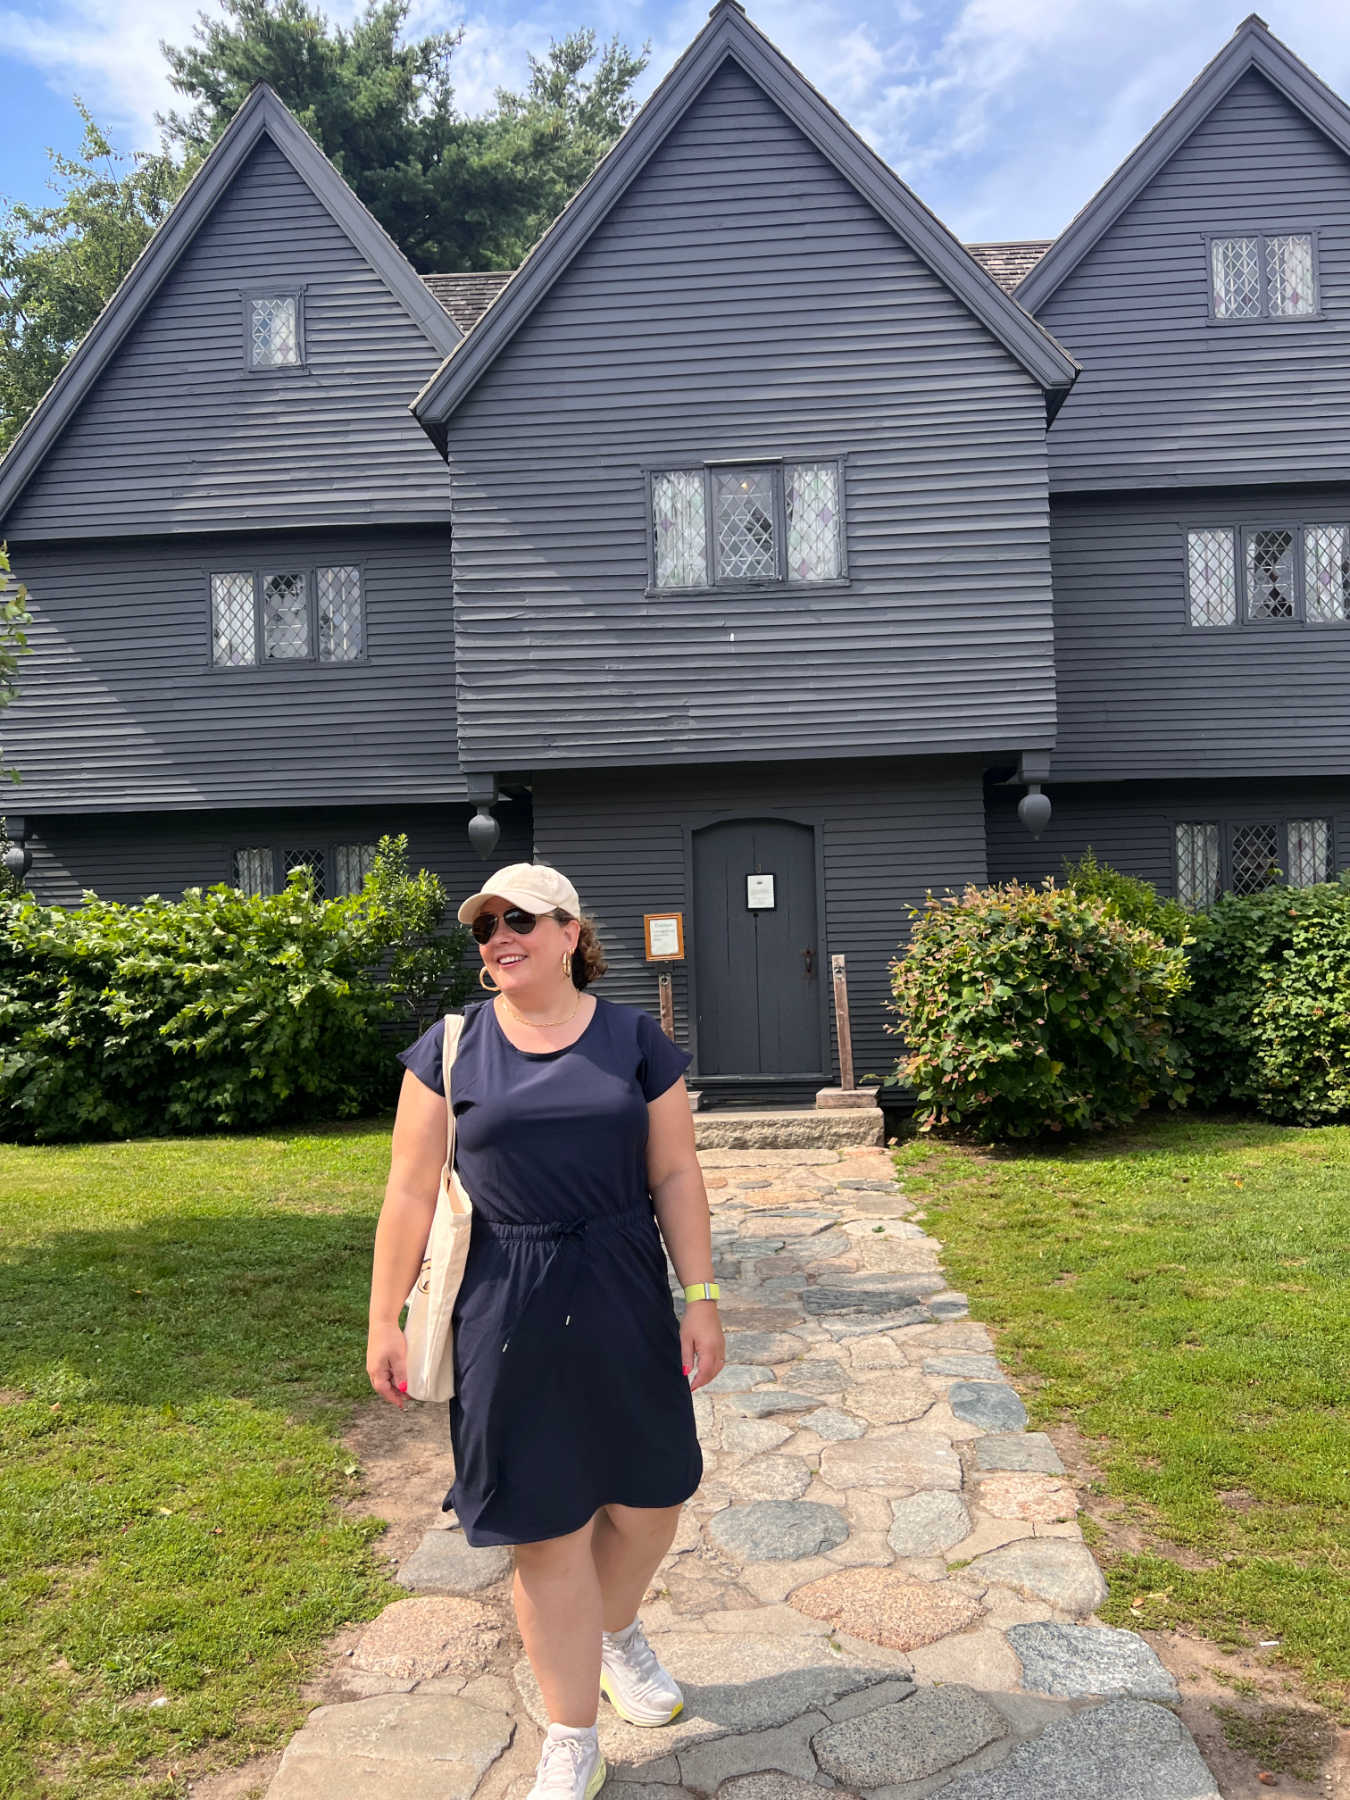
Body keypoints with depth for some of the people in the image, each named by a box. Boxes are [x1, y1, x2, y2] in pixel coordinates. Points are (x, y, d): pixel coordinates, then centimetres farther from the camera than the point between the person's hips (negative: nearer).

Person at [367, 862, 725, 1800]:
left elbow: (676, 1176, 1)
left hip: (625, 1304, 2)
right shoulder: (450, 1049, -2)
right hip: (507, 1312, -1)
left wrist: (701, 1296, -2)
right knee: (548, 1528, 7)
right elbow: (412, 1192, 0)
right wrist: (385, 1319, 0)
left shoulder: (635, 1040, 0)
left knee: (648, 1500, 13)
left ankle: (617, 1635, 48)